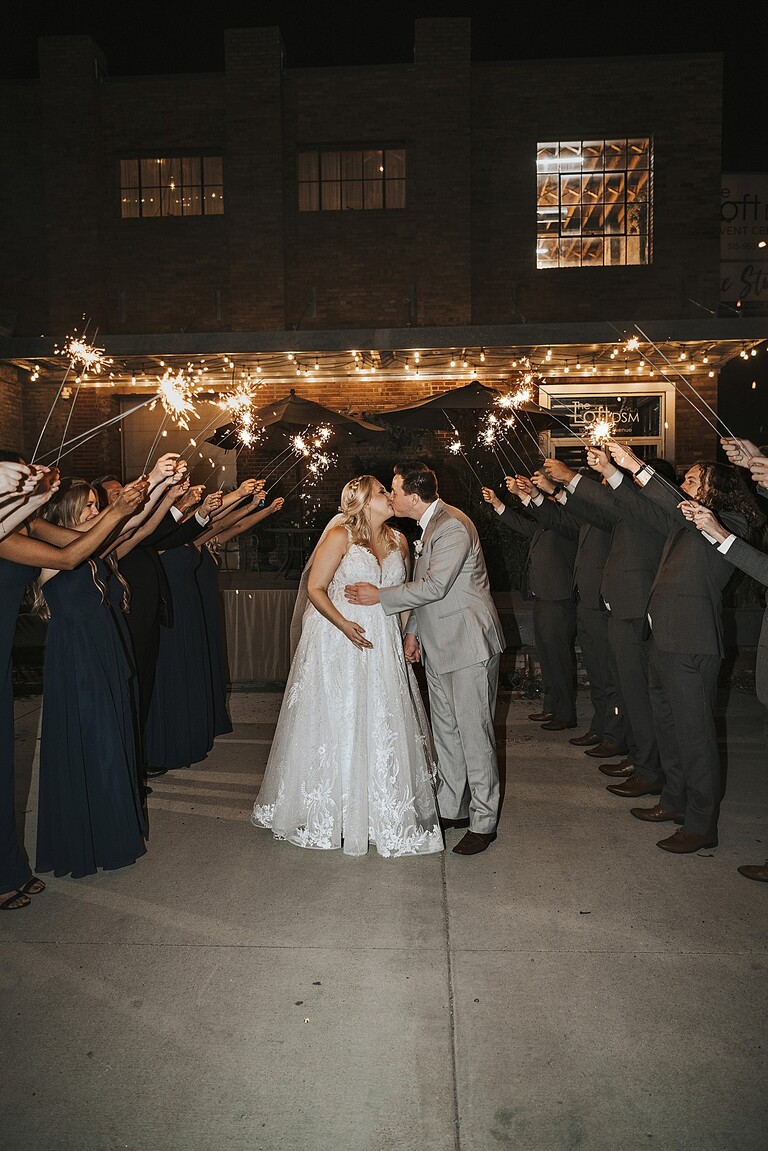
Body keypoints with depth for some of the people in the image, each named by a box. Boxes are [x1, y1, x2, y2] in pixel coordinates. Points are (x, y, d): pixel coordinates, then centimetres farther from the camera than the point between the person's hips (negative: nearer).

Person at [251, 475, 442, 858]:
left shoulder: (398, 542, 9)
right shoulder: (340, 536, -8)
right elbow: (315, 588, -11)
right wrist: (343, 624, -22)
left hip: (383, 647, 5)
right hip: (337, 644, -5)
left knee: (385, 724, 9)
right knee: (335, 722, 4)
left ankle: (383, 809, 24)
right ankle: (328, 811, 20)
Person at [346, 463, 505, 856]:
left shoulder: (453, 526, -18)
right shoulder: (428, 526, 13)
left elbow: (434, 586, -25)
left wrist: (380, 596, -15)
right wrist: (412, 630, 13)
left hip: (469, 645, -10)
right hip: (439, 646, 10)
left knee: (474, 734, -2)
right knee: (445, 731, 16)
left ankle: (483, 822, 9)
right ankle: (452, 809, 29)